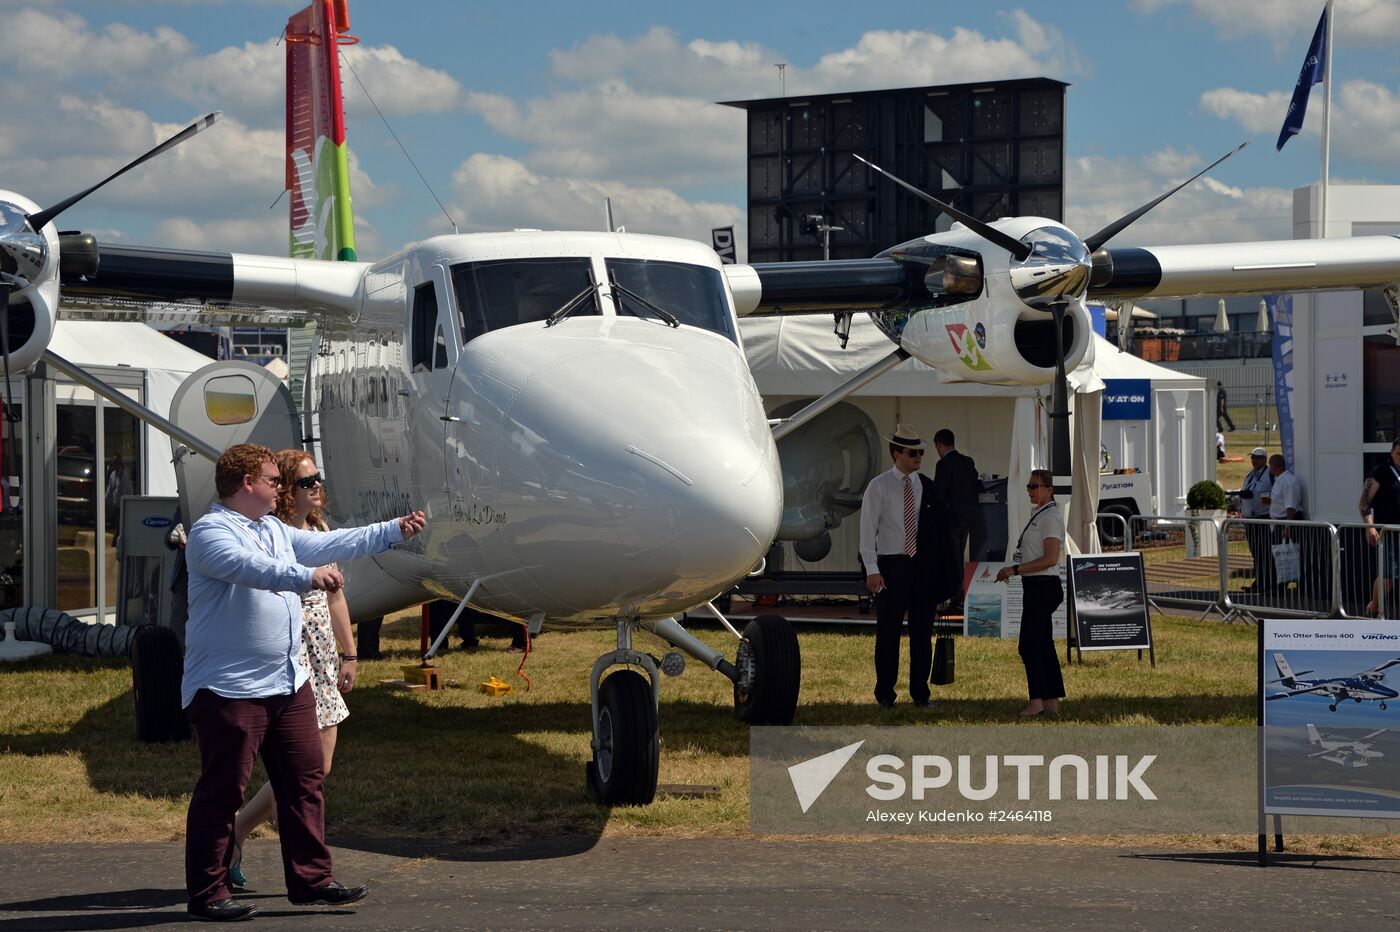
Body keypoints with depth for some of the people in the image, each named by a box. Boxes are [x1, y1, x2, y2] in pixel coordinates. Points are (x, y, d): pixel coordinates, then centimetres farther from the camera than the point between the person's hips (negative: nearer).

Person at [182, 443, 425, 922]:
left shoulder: (276, 530, 18)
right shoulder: (210, 532, -12)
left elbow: (330, 544, 27)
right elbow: (252, 568, -31)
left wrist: (394, 530, 28)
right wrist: (307, 576, -44)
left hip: (289, 683, 9)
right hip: (230, 688, -9)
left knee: (304, 780, 9)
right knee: (222, 790, -4)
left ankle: (310, 878, 17)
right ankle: (207, 893, 3)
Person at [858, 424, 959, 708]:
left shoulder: (928, 487, 6)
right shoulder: (878, 487, -2)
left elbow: (941, 528, 9)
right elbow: (868, 530, -5)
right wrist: (872, 570, -13)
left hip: (923, 566, 3)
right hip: (891, 565, -3)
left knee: (923, 631, 7)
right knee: (888, 631, 1)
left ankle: (920, 692, 15)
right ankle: (885, 694, 10)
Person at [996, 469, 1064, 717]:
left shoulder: (1050, 517, -14)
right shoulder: (1038, 515, 16)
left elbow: (1050, 559, -20)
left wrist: (1015, 569, -19)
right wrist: (1013, 569, 12)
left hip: (1043, 586, -10)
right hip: (1034, 586, 10)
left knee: (1029, 645, -10)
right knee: (1043, 644, 11)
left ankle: (1037, 700, -8)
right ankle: (1051, 701, 15)